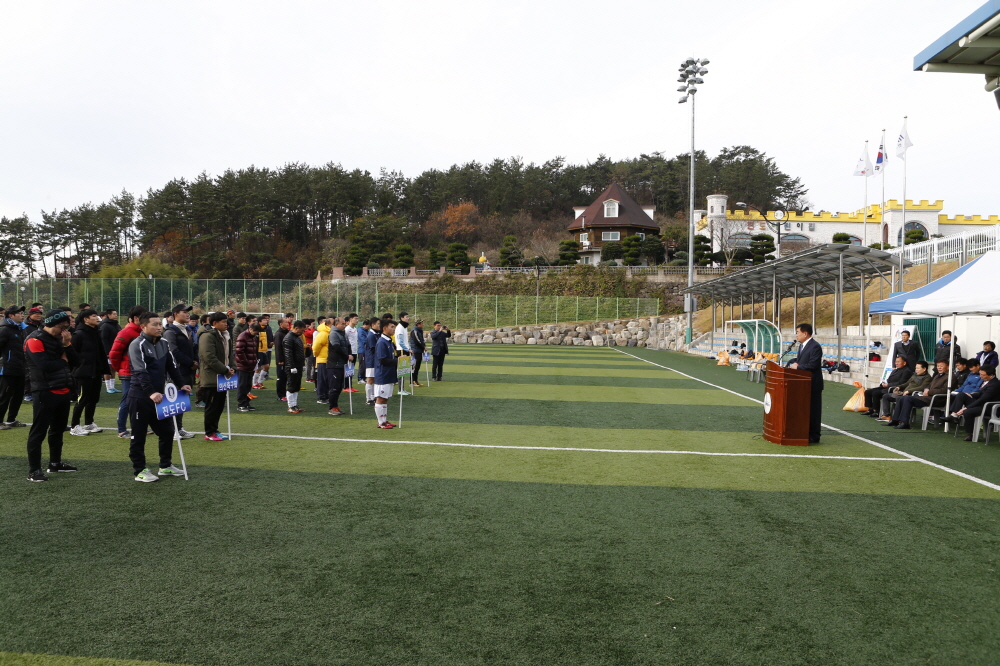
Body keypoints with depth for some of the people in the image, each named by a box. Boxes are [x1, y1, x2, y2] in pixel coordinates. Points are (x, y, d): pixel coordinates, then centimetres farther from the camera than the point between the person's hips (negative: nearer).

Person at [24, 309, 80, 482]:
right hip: (45, 393, -8)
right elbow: (44, 365, -24)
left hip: (63, 391, 8)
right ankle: (34, 470, 0)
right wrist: (63, 361, -7)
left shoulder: (60, 339, 13)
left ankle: (55, 463, 30)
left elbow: (73, 362, 8)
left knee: (58, 429, 17)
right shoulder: (35, 340, -11)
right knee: (38, 431, -4)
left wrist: (67, 345, -6)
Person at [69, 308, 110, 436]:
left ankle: (89, 423, 26)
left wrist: (105, 370, 16)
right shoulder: (78, 334, -11)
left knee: (94, 399, 13)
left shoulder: (97, 333, 14)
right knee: (83, 399, -5)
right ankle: (74, 426, 5)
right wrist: (77, 369, -17)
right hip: (84, 373, -8)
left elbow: (102, 353, 18)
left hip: (96, 373, 8)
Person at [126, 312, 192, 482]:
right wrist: (151, 393, -34)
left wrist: (180, 384, 1)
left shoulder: (163, 343, 10)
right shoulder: (137, 345, -13)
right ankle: (139, 470, 12)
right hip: (140, 397, -7)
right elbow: (140, 372, -24)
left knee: (167, 431, 12)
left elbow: (171, 366, 14)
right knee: (139, 435, 2)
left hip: (159, 396, 8)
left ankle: (165, 466, 26)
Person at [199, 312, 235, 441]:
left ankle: (214, 430, 22)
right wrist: (225, 370, -17)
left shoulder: (226, 336, 15)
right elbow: (209, 357, -21)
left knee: (220, 405, 12)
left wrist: (232, 368, 3)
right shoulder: (207, 336, -15)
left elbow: (231, 353, 21)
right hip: (211, 378, -9)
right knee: (212, 406, -1)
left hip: (223, 377, 9)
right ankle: (210, 433, 9)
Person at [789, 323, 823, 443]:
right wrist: (795, 364, 0)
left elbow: (812, 365, -23)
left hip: (813, 384, -10)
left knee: (813, 410, -2)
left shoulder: (815, 347, -17)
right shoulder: (802, 345, 14)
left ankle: (814, 437, 5)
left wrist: (797, 367, -15)